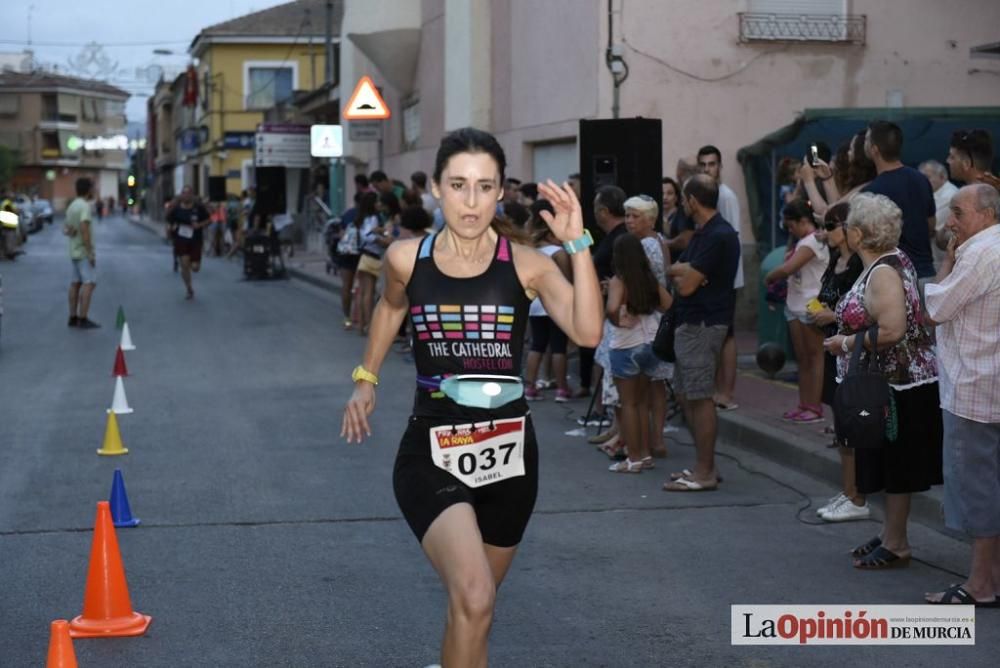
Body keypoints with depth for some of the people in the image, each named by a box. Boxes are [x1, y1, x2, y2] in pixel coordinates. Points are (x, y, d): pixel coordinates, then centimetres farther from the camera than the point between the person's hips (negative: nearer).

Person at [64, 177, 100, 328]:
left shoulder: (72, 206, 13)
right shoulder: (84, 206, -18)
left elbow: (65, 228, 20)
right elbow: (84, 229, -27)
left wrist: (68, 231, -3)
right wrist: (90, 253, -25)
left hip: (75, 251, 10)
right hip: (84, 251, -10)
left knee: (76, 283, 11)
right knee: (89, 283, -11)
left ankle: (73, 317, 13)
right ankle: (83, 319, -15)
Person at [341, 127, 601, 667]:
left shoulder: (525, 265, -7)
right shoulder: (407, 259, -4)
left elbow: (587, 332, -24)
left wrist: (577, 244, -28)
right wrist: (366, 379, 21)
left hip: (508, 452, 2)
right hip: (431, 453, -1)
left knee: (473, 605, 19)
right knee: (472, 600, -26)